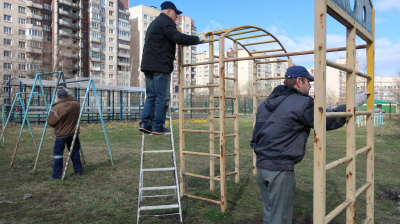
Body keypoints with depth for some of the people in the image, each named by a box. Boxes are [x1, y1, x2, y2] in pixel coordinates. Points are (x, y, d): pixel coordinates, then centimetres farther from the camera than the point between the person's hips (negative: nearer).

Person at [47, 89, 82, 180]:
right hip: (73, 134, 4)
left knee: (58, 154, 4)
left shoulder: (56, 108, -16)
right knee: (75, 152, 16)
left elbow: (50, 123, -11)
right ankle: (78, 170, 26)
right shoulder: (75, 105, -6)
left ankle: (56, 175, 6)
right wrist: (69, 96, 21)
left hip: (61, 135, -4)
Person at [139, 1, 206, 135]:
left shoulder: (154, 23, 26)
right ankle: (158, 126, -1)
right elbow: (179, 38, -19)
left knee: (151, 96, 11)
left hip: (148, 65, 10)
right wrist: (198, 39, -11)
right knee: (162, 98, -4)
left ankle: (145, 123, 6)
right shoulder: (165, 22, -6)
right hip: (160, 66, -9)